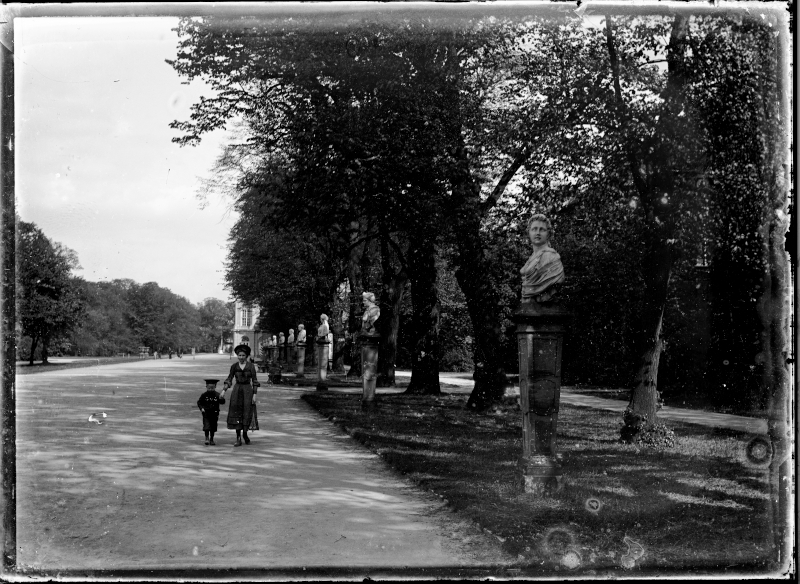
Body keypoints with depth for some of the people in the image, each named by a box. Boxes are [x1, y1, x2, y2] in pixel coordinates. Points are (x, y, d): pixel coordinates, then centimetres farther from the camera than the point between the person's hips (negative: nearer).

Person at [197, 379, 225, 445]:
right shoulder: (204, 395, -5)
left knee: (213, 427, 8)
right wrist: (201, 408, -12)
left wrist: (221, 399, -30)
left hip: (214, 413, 1)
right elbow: (199, 402, 3)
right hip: (206, 413, -1)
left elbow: (223, 402, -9)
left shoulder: (217, 395, -4)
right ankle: (207, 439, 3)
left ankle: (212, 439, 22)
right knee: (207, 426, -10)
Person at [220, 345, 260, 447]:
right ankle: (238, 438, -2)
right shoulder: (234, 366, 3)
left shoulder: (251, 366, -2)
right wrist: (224, 390, -7)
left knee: (247, 413, -2)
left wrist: (254, 395, -7)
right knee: (236, 414, -3)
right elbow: (229, 380, 6)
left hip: (248, 390, -1)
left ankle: (245, 433, 24)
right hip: (237, 390, 1)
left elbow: (254, 381, -1)